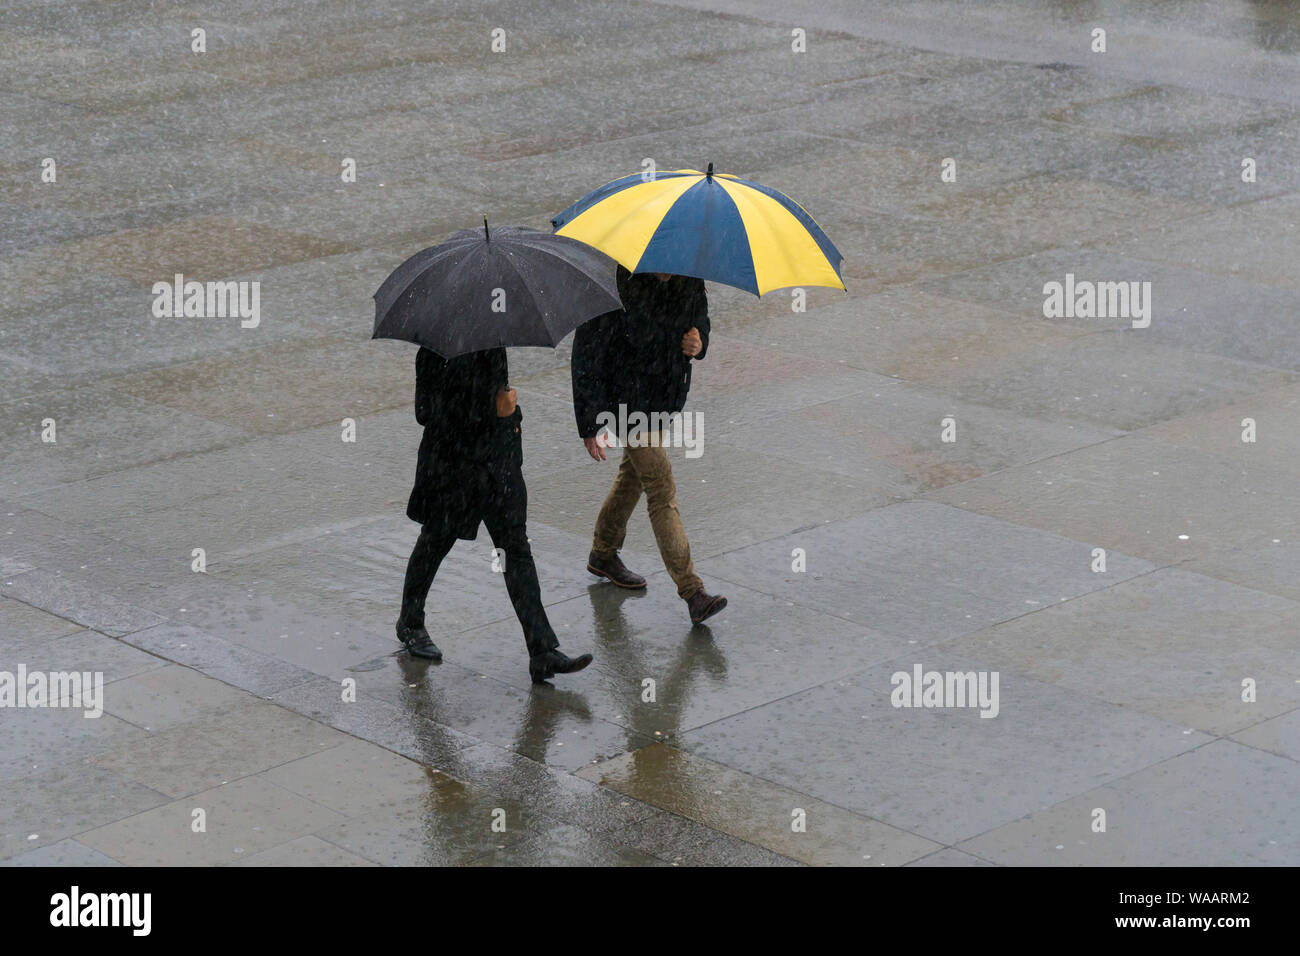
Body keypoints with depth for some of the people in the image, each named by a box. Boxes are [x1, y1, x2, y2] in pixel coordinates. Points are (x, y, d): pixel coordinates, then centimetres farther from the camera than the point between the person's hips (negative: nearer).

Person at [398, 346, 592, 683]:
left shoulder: (492, 344, 4)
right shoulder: (438, 352, -17)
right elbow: (427, 414, -20)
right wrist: (493, 411, -22)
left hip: (498, 461, 6)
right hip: (452, 464, -6)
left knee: (516, 548, 0)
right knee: (434, 544, 13)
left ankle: (543, 653, -2)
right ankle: (410, 624, 39)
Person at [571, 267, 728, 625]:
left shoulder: (689, 280, -6)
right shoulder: (617, 285, -25)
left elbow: (700, 318, 15)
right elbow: (587, 352, -18)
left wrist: (699, 342, -11)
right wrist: (589, 423, -18)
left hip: (666, 393, 7)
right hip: (627, 399, -7)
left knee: (634, 474, 23)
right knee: (661, 490, -11)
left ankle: (603, 554, 45)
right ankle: (692, 592, -13)